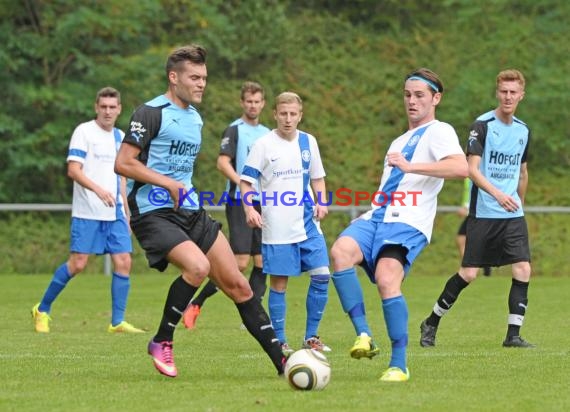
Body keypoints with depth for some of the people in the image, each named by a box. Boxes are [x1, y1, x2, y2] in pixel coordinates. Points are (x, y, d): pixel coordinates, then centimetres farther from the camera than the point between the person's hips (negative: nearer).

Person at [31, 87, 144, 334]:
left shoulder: (120, 137, 15)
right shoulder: (84, 132, -5)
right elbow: (73, 170, -14)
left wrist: (126, 212, 21)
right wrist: (98, 189, -28)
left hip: (114, 214, 6)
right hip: (87, 213, -6)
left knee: (123, 262, -4)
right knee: (78, 264, -7)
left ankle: (117, 322, 2)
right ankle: (42, 310, 9)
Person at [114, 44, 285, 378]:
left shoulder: (195, 118, 17)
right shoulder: (152, 113, -10)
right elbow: (123, 164, -15)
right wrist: (170, 184, -18)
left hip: (190, 212, 8)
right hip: (154, 213, -8)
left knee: (237, 284, 1)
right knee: (198, 266, -30)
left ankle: (283, 361, 3)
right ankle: (162, 343, -11)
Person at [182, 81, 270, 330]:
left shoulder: (266, 133, 16)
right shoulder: (234, 130, -5)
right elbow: (223, 162, -16)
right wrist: (242, 183, -28)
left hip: (262, 204, 7)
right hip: (239, 203, -7)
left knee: (262, 261, 1)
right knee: (240, 261, -12)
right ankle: (196, 304, -2)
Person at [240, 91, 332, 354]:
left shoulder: (308, 142, 8)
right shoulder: (264, 145, -5)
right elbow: (246, 181, -5)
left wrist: (321, 202, 2)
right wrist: (249, 209, -20)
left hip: (307, 224, 4)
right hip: (277, 229, -4)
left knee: (321, 276, -3)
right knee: (279, 283, 0)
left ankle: (311, 337, 9)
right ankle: (279, 341, 10)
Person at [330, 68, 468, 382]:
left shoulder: (439, 132, 2)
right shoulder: (399, 142, 30)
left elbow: (460, 167, -19)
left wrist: (410, 166, -24)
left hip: (409, 223, -7)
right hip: (377, 217, 7)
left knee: (387, 280, -27)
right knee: (341, 250, -25)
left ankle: (399, 365, -18)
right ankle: (363, 335, -27)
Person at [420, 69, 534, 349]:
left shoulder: (523, 131, 11)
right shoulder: (482, 125, -8)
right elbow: (472, 169, -17)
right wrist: (498, 194, -29)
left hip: (513, 215, 5)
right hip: (482, 213, -5)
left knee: (523, 269, -9)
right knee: (468, 273, -4)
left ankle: (513, 335, -3)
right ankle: (431, 323, 14)